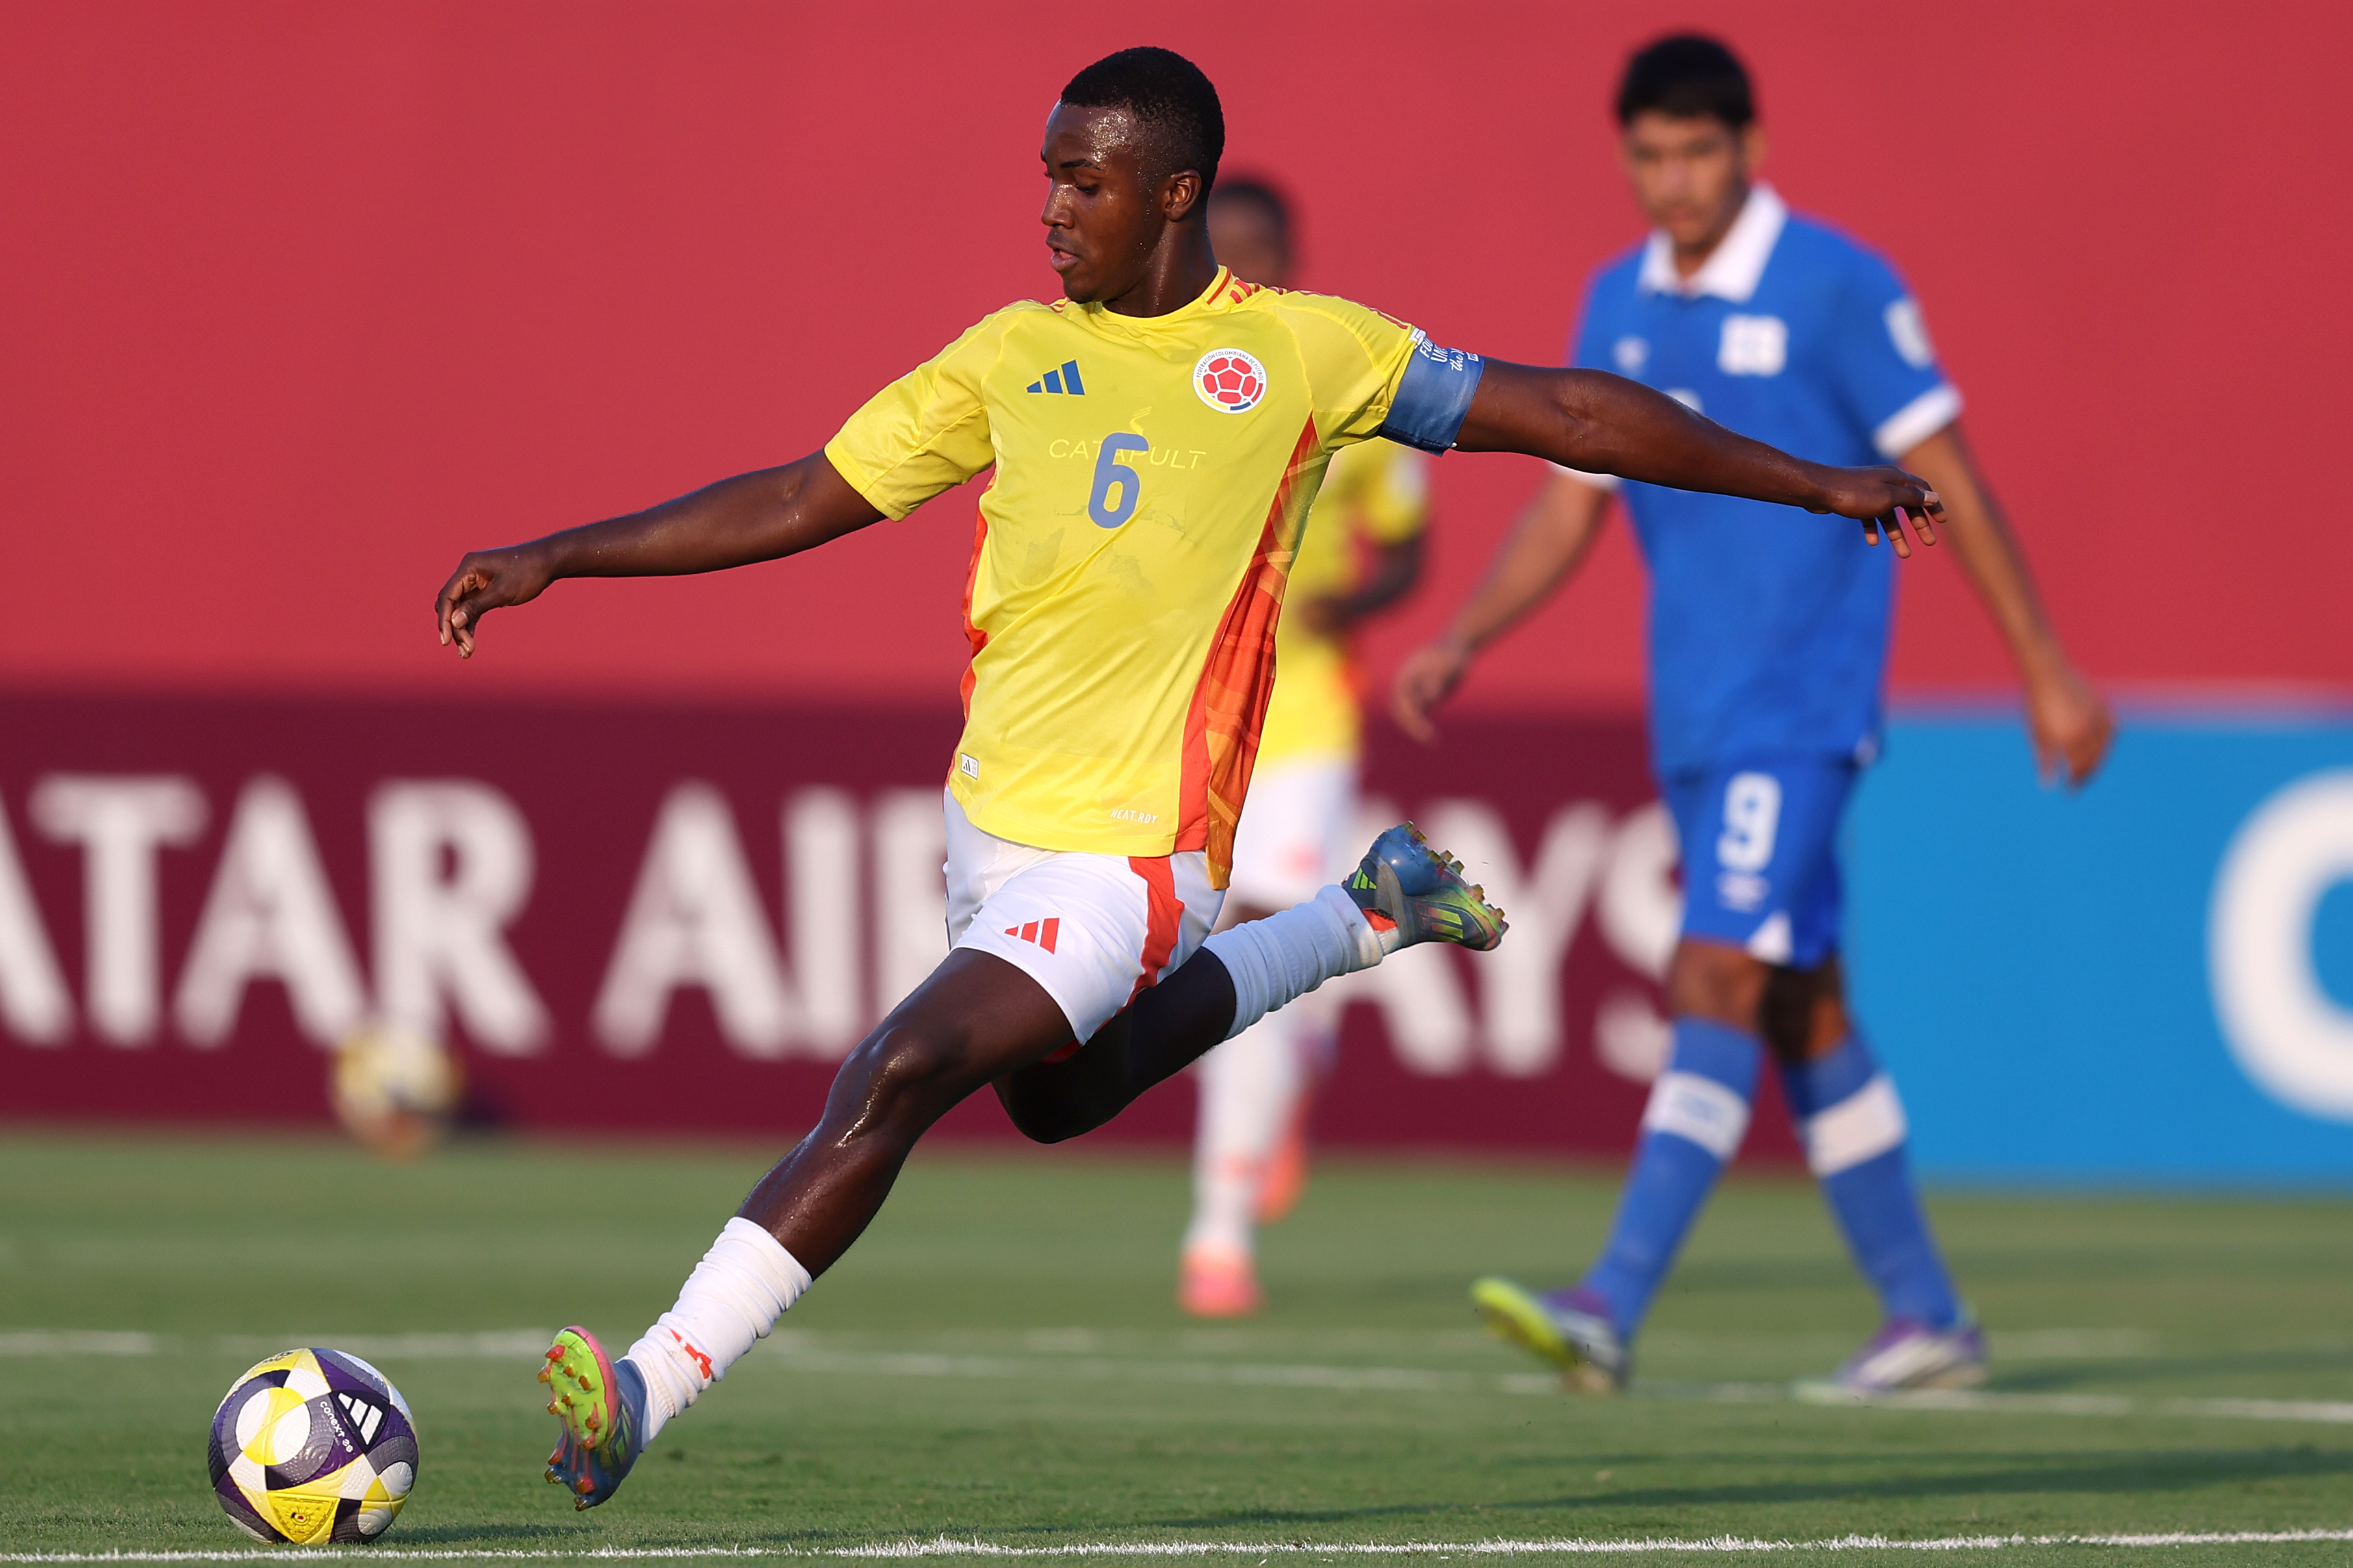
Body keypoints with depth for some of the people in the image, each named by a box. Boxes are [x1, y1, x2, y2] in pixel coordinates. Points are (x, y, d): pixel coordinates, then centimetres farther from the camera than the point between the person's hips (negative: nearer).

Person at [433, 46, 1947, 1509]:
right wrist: (553, 558, 5)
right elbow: (801, 501, 10)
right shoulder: (1014, 357, 6)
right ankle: (1368, 917, 44)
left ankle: (651, 1390, -20)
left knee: (890, 1082, -21)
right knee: (1057, 1092, 28)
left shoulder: (1305, 351, -4)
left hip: (1126, 857, -7)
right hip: (990, 826, 7)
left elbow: (1566, 412, 3)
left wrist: (1819, 482, 4)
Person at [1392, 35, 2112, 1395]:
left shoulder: (1837, 287, -9)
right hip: (1694, 718, 7)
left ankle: (1611, 1311, -26)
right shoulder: (1619, 305, 10)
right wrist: (1463, 643, 1)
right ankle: (1926, 1320, 19)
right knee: (1801, 1016, 11)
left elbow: (1951, 480, -6)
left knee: (1718, 985, -17)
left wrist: (2049, 673, -5)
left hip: (1803, 708, -7)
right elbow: (1569, 508, 15)